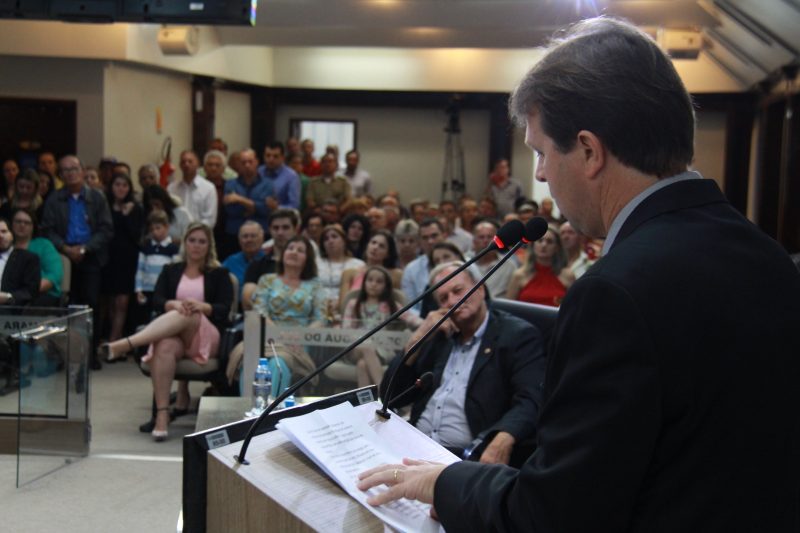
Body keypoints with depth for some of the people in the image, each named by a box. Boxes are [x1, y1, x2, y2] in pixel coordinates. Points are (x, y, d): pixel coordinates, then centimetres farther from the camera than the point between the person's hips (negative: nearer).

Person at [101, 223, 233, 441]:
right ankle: (162, 414, -44)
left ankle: (125, 345, -50)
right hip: (172, 333, 1)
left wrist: (201, 306, -18)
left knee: (187, 316, -37)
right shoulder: (171, 271, 22)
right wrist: (174, 304, -16)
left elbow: (224, 310, 3)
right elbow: (156, 301, 7)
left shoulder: (219, 274, 16)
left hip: (207, 337, -1)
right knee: (164, 347, -37)